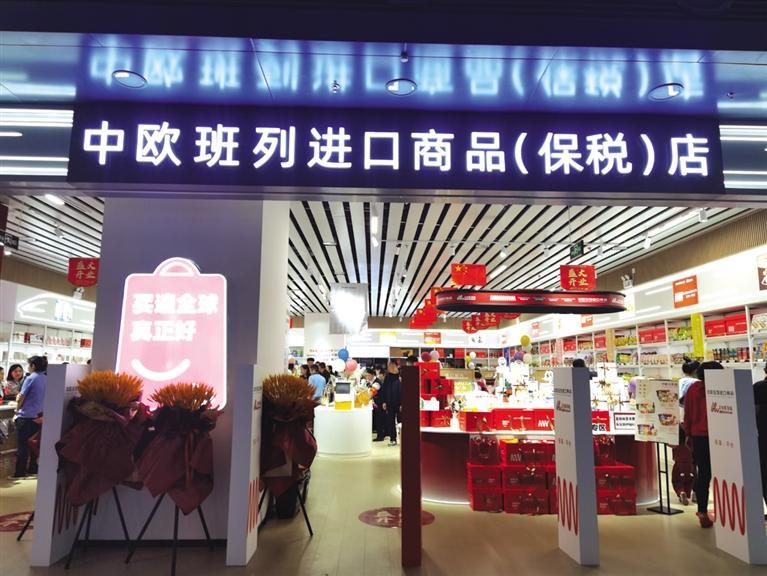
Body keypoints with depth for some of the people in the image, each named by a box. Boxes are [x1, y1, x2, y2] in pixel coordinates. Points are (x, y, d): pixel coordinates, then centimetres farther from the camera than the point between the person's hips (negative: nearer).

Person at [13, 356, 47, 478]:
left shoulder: (30, 378, -13)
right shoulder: (46, 380, 5)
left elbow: (21, 398, -9)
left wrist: (17, 410, 5)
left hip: (26, 416, -6)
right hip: (38, 415, 6)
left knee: (22, 445, 2)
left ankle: (20, 472, 8)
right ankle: (33, 469, 21)